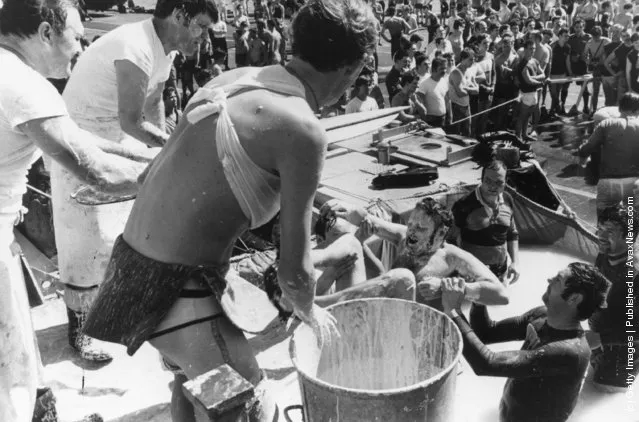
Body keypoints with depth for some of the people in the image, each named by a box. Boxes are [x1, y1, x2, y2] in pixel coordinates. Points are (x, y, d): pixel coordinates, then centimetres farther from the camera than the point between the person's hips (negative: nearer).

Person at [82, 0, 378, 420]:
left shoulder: (236, 79, 5)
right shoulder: (303, 130, -19)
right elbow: (293, 268, -13)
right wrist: (308, 309, 10)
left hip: (135, 260, 8)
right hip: (179, 287, -8)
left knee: (195, 377, 32)